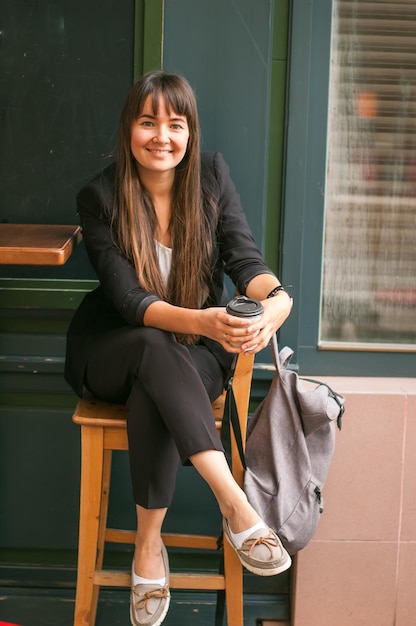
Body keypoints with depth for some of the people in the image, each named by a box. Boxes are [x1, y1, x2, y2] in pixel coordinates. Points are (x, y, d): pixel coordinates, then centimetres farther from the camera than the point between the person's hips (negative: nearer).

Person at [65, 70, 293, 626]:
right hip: (109, 351, -1)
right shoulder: (100, 198, -12)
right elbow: (127, 298, -22)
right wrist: (199, 321, -42)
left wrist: (277, 295, -38)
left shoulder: (211, 174, -3)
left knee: (152, 397, -34)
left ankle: (148, 548, -21)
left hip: (195, 352, 1)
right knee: (154, 348, -37)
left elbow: (244, 257, -13)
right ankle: (235, 503, -41)